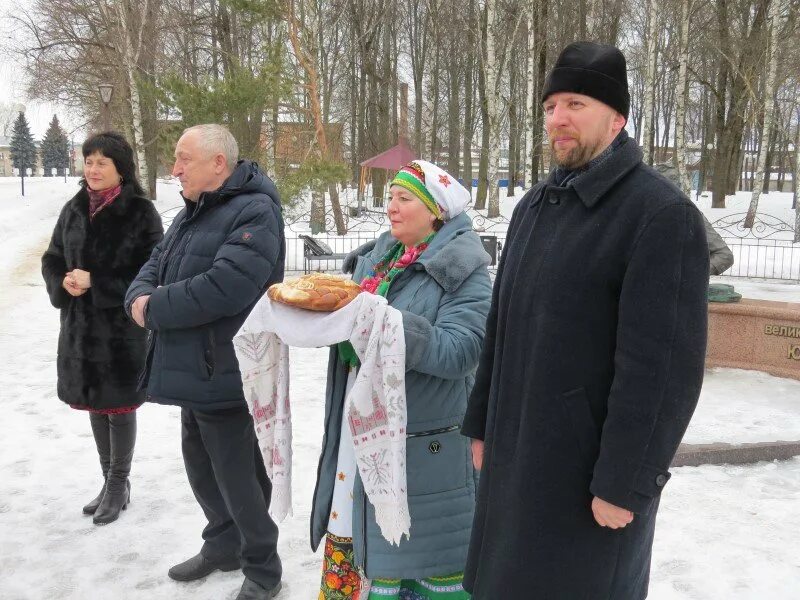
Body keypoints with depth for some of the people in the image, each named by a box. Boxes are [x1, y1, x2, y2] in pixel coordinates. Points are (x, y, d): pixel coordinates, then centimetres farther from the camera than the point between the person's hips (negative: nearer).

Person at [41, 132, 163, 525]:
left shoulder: (140, 212, -10)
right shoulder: (74, 210, 7)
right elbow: (52, 260, 13)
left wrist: (95, 283, -18)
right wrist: (64, 284, -9)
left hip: (123, 329, -6)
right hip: (80, 326, 6)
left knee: (119, 407, 4)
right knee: (95, 405, 14)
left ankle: (118, 486, 21)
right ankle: (110, 481, 30)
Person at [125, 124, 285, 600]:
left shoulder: (255, 213, -18)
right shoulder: (193, 213, 14)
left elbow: (222, 289, -29)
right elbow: (157, 264, 15)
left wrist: (153, 309, -17)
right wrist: (140, 296, -8)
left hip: (226, 376, -9)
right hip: (191, 370, 10)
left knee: (238, 478, 3)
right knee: (201, 467, 22)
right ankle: (223, 545, 42)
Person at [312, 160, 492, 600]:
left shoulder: (463, 272, -11)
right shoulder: (378, 257, 11)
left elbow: (457, 351, -22)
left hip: (424, 442, -7)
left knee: (419, 544, 4)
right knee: (349, 524, 17)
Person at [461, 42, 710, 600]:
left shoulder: (662, 215, -15)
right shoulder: (535, 205, 9)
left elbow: (663, 366, -19)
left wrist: (624, 483, -18)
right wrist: (482, 424, 13)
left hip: (591, 466, -7)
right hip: (516, 453, 7)